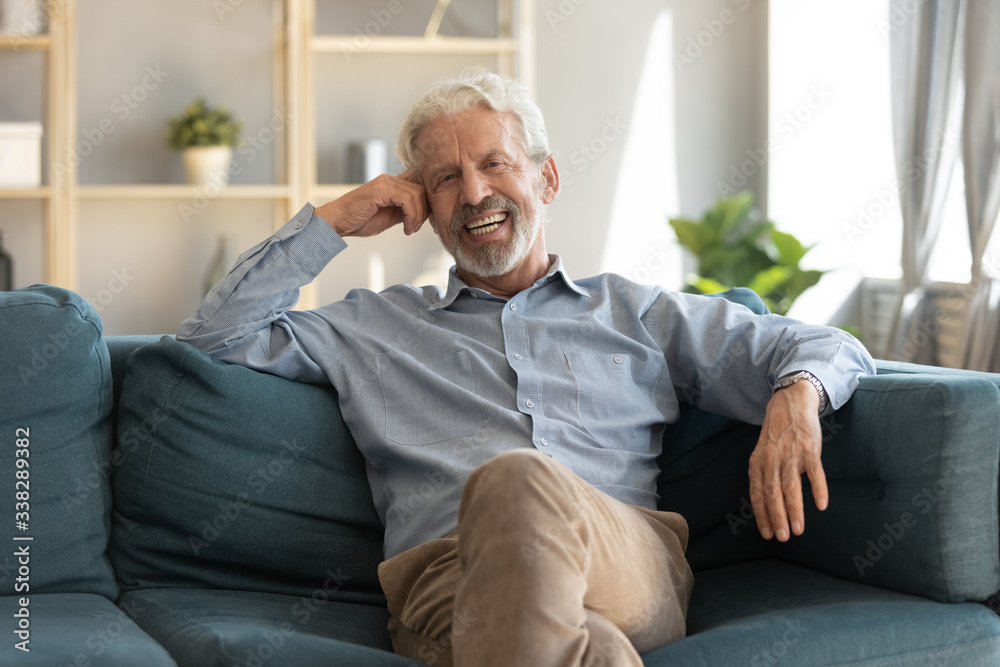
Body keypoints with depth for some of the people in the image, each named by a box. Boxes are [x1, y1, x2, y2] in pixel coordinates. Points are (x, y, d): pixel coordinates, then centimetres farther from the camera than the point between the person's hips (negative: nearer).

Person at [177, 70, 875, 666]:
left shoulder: (635, 313, 27)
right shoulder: (374, 326, 29)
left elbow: (827, 347, 25)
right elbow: (216, 336, 24)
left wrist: (797, 395, -1)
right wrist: (332, 221, 22)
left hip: (632, 572, 2)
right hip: (447, 579, -2)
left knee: (518, 480, -36)